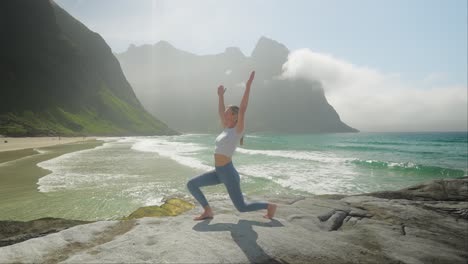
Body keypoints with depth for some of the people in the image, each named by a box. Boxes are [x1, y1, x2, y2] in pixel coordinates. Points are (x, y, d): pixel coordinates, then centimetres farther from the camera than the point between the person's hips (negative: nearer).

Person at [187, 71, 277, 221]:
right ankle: (208, 211, 11)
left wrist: (248, 86, -23)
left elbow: (243, 108, -21)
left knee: (242, 208, 1)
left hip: (228, 173, -8)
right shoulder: (227, 129, 10)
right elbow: (220, 112, 23)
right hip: (218, 172, 8)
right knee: (191, 185, 3)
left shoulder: (238, 129, -10)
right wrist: (220, 95, 32)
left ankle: (270, 206, 21)